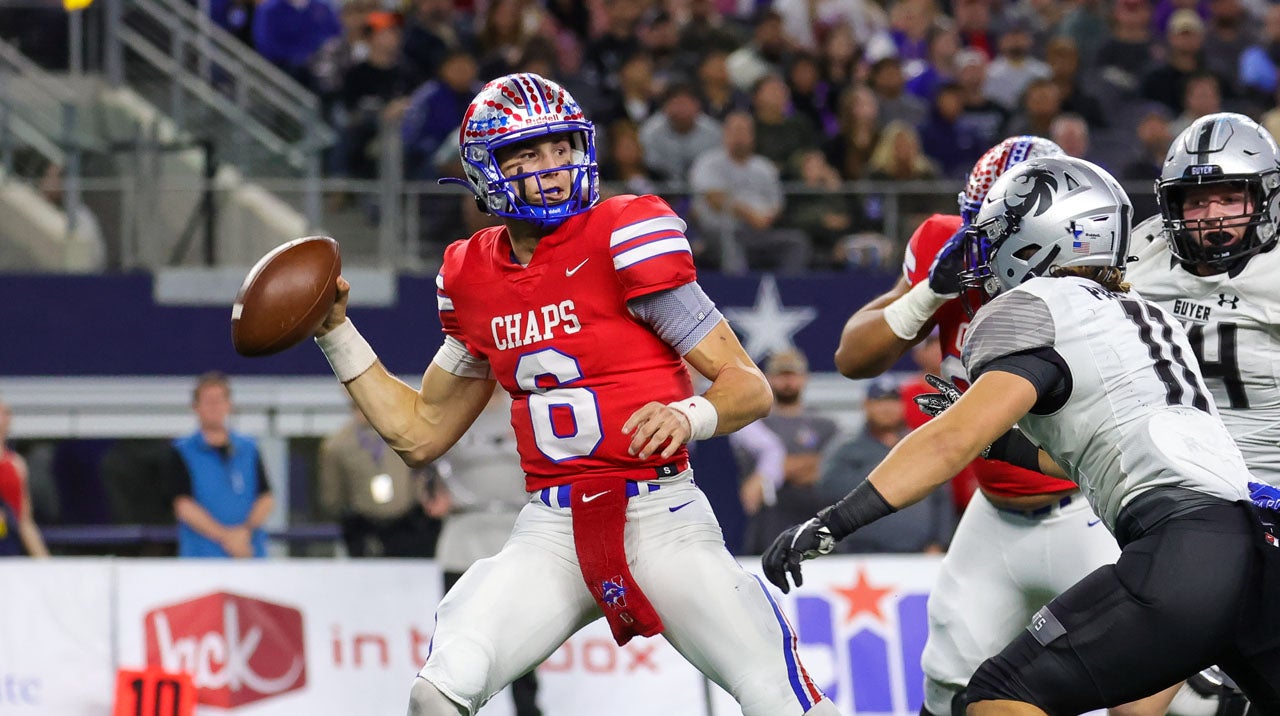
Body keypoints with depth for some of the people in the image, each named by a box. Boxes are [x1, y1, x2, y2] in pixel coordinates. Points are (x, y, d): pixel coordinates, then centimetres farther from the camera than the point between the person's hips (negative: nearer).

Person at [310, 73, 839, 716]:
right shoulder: (474, 279, 8)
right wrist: (335, 331, 13)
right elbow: (420, 432, 19)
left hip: (661, 517, -3)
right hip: (551, 534, 3)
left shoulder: (625, 236, -8)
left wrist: (689, 417, -29)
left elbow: (751, 388, -9)